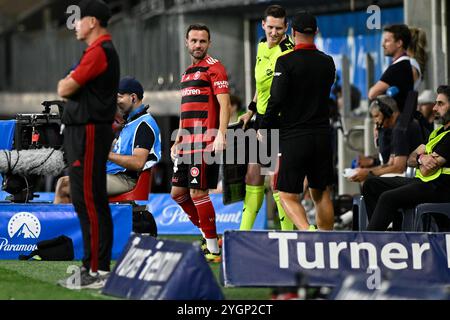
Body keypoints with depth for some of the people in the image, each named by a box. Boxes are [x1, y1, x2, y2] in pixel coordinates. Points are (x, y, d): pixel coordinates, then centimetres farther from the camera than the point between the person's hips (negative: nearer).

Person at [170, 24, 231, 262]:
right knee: (178, 193, 10)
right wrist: (178, 141, 24)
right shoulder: (187, 73, 21)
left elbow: (224, 104, -14)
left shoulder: (214, 67, -5)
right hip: (187, 143, 9)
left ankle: (213, 249, -4)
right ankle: (208, 236, 22)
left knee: (198, 193, -11)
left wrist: (221, 135, -24)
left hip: (205, 143, -9)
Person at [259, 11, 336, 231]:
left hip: (294, 138, -5)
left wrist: (263, 128, -1)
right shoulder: (327, 62, 7)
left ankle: (308, 232, -23)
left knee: (288, 196, 0)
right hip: (322, 136, 5)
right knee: (321, 194, 16)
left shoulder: (286, 62, -10)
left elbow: (276, 99, -15)